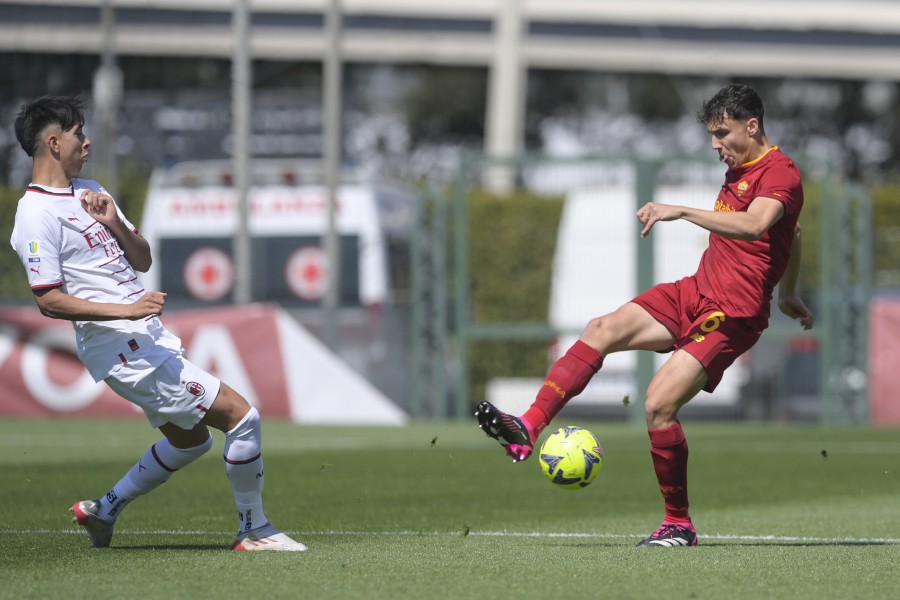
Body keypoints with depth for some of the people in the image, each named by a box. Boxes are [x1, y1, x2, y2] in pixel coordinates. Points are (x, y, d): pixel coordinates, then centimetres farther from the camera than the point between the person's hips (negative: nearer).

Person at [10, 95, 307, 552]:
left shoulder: (90, 191, 16)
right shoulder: (37, 214, -13)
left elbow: (143, 260, 17)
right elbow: (48, 300, -19)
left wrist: (114, 224, -4)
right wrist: (125, 309, -27)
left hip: (150, 337, 10)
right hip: (122, 347, -10)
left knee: (190, 439, 21)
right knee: (241, 415, -10)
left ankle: (105, 509, 29)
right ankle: (253, 530, 3)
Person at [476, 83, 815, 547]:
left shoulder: (780, 172, -12)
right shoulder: (739, 169, 18)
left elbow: (755, 224, -34)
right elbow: (793, 237, 34)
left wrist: (680, 211, -35)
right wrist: (787, 293, 46)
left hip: (733, 315, -9)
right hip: (696, 292, 9)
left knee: (659, 404, -20)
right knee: (602, 330, -8)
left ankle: (679, 525, -5)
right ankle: (527, 430, -18)